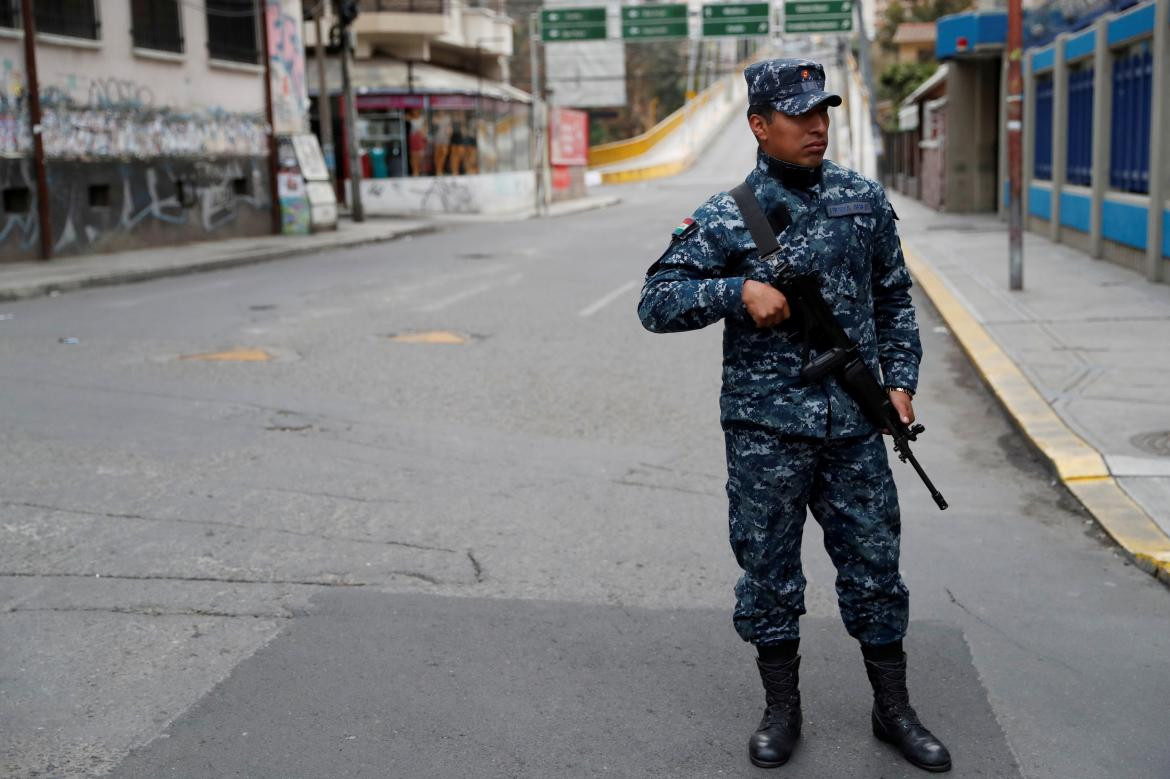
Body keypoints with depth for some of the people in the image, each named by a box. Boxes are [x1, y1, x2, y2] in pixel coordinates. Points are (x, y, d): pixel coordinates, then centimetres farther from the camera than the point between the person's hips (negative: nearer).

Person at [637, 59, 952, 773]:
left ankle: (895, 711, 26)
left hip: (853, 425, 3)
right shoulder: (725, 217, -4)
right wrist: (739, 290, -19)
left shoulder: (864, 200, 7)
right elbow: (657, 303, -6)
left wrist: (900, 379, 6)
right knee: (768, 573, 7)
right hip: (765, 429, -2)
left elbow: (894, 296, 15)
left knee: (875, 566, 10)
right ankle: (782, 711, 25)